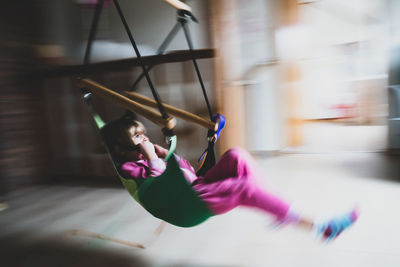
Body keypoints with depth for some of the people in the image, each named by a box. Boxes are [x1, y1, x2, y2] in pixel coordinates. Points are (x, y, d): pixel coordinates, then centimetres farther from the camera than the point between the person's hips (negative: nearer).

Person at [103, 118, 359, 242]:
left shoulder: (149, 156, 26)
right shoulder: (129, 167, 2)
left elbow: (188, 169, 23)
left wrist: (162, 151, 17)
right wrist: (152, 157, -14)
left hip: (199, 184, 9)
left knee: (236, 155, -13)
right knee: (245, 188, -28)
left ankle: (276, 212, -13)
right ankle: (321, 228, -24)